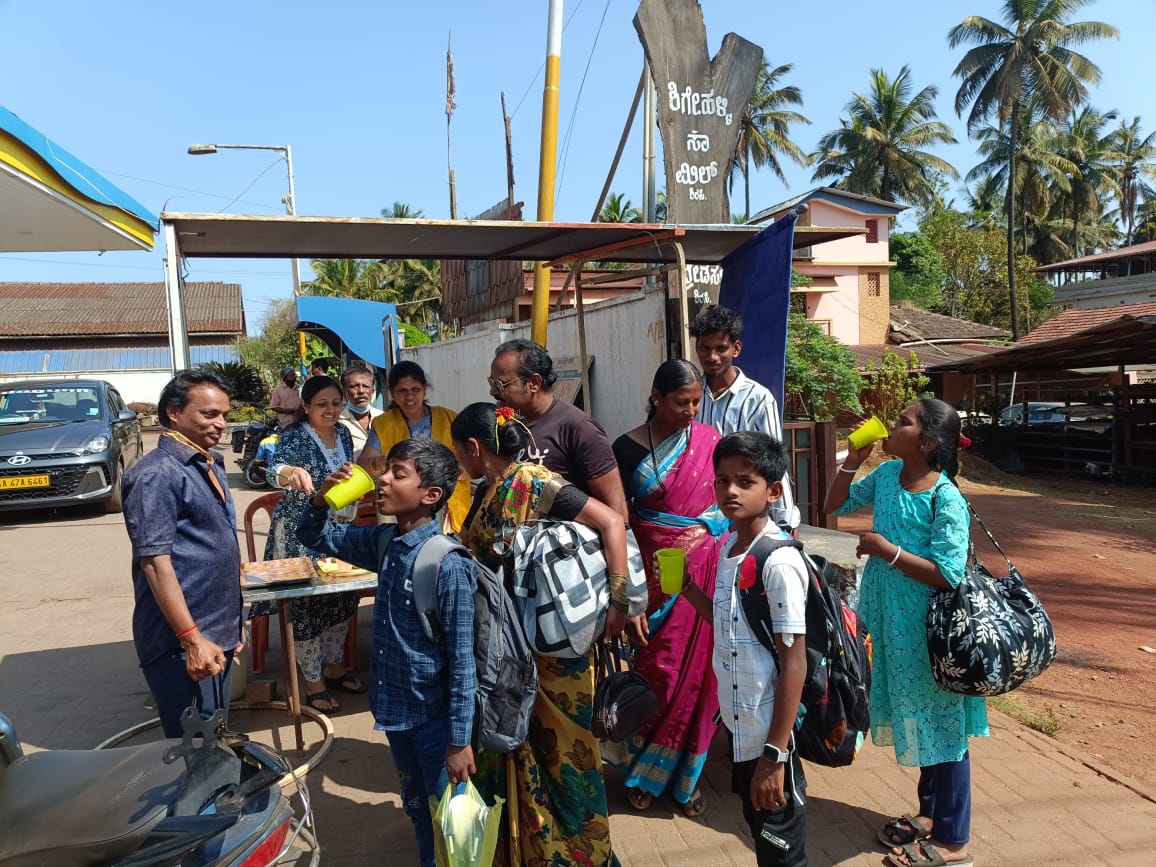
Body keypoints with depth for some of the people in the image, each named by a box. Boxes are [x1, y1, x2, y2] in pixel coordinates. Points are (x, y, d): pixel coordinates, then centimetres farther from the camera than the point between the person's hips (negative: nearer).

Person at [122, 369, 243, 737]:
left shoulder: (210, 465, 13)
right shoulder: (157, 474, -15)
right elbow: (156, 562, -21)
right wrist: (193, 639, -24)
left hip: (217, 633, 9)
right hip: (183, 641, -9)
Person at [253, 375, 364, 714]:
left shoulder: (343, 434, 3)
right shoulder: (294, 436, -16)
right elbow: (275, 470, -35)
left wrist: (349, 516, 18)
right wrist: (292, 472, -57)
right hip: (299, 533, -6)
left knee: (341, 596, 14)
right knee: (305, 601, 0)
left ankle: (334, 666, 32)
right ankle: (313, 682, 15)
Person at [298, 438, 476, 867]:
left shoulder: (449, 565, -25)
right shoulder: (383, 542, -4)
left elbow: (462, 660, -22)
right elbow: (313, 538, 11)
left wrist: (460, 740, -18)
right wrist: (322, 497, -10)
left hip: (435, 716, -7)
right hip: (394, 707, 7)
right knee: (416, 808, 26)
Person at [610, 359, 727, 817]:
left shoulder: (709, 440, 1)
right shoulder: (628, 447, -4)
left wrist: (707, 529, -10)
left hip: (705, 567, 2)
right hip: (655, 570, -1)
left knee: (697, 671, 7)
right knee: (657, 668, 4)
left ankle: (686, 775, 26)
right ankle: (642, 772, 26)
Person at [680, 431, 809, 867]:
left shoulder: (780, 562, -22)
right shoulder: (727, 547, 2)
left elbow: (794, 663, -20)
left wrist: (775, 755, -19)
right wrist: (687, 588, 1)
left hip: (770, 734, -8)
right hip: (739, 727, 8)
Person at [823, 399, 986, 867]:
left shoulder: (946, 498, -21)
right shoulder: (886, 475, 0)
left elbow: (949, 574, -25)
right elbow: (835, 506, 11)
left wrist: (886, 549, -23)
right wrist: (852, 461, -2)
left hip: (929, 631, -7)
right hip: (894, 624, 7)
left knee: (942, 728, 8)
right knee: (918, 723, 22)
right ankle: (930, 813, 41)